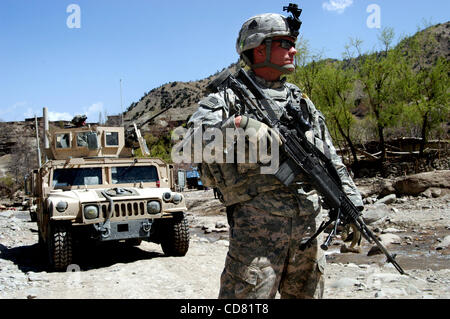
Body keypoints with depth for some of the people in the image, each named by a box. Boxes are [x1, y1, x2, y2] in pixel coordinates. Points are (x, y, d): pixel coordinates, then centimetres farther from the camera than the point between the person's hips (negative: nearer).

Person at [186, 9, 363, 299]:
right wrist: (239, 125, -29)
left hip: (309, 223, 6)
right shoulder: (230, 98, 3)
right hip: (257, 223, -5)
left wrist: (350, 205, 6)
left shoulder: (302, 101, 18)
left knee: (307, 293, 16)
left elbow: (330, 160, 17)